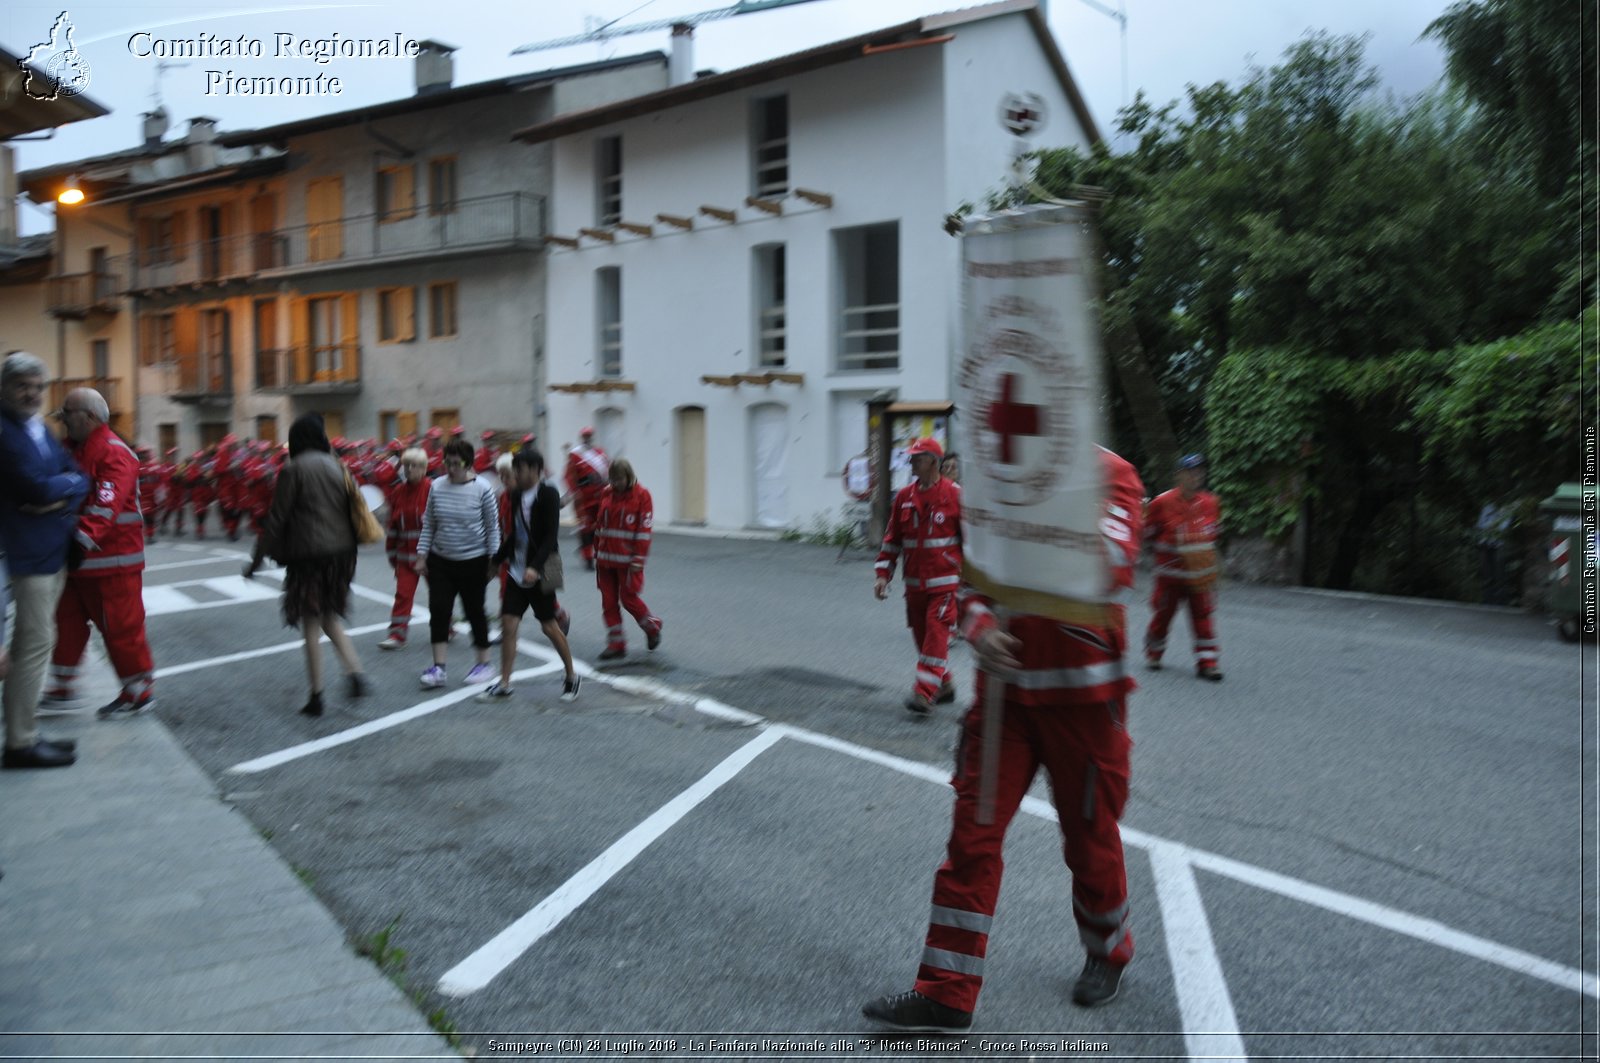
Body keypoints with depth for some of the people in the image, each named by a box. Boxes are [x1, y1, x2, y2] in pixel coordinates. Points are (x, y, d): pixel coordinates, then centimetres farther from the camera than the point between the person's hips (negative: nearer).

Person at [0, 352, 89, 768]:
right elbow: (38, 487, -22)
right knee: (35, 643, -7)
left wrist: (63, 497, -11)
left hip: (53, 550, 9)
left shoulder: (39, 429, 15)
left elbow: (79, 479, 9)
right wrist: (69, 482, -3)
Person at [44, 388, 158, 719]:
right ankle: (62, 685, 33)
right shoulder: (72, 449, 14)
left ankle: (140, 692, 10)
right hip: (80, 557, 10)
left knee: (121, 626, -2)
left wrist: (84, 539, -39)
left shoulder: (114, 453, -17)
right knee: (69, 619, 19)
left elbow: (106, 505, -29)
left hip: (112, 559, -10)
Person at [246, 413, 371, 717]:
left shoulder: (293, 469, -8)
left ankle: (317, 697, 9)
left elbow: (276, 518, -9)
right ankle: (356, 672, 4)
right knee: (330, 618, 19)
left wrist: (257, 558, -2)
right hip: (341, 551, 5)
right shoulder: (336, 466, 7)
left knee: (311, 624, 4)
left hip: (308, 554, -5)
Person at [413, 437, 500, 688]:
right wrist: (422, 555, 4)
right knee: (438, 610, -2)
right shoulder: (437, 486, 0)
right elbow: (428, 524, 7)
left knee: (474, 611, 6)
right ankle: (438, 667, 4)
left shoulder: (482, 489, -10)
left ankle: (483, 663, 21)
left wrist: (493, 561, -7)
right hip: (440, 561, 3)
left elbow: (493, 527, -5)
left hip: (473, 562, -3)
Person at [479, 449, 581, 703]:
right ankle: (504, 684, 8)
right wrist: (498, 559, 15)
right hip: (517, 569, 6)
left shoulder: (548, 495, -12)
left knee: (549, 627, 4)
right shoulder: (517, 495, 7)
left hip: (539, 572, -6)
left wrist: (535, 567, -28)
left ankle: (571, 676, 23)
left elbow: (551, 535, -19)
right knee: (508, 624, 1)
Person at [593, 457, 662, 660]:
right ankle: (616, 644, 13)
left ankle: (652, 626, 27)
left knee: (628, 598, 0)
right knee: (608, 601, 5)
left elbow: (644, 529, -10)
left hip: (627, 559, -5)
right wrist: (597, 551, 15)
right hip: (606, 558, 5)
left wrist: (639, 559, -14)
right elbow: (599, 524, 15)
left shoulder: (641, 495, -8)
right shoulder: (606, 494, 8)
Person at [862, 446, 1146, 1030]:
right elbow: (971, 577, 9)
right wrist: (980, 628, -11)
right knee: (973, 832, 2)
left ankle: (1108, 954, 42)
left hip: (1082, 692, -3)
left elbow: (1114, 569, -25)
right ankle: (946, 992, 13)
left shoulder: (1109, 473, -9)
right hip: (1004, 684, 4)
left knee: (1090, 834, 13)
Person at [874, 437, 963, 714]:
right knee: (922, 636, 11)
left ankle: (924, 694, -10)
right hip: (914, 583, 5)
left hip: (944, 581, -5)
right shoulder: (904, 496, 6)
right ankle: (944, 686, 27)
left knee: (936, 634, -10)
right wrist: (883, 574, 5)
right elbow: (892, 538, 11)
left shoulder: (954, 495, -7)